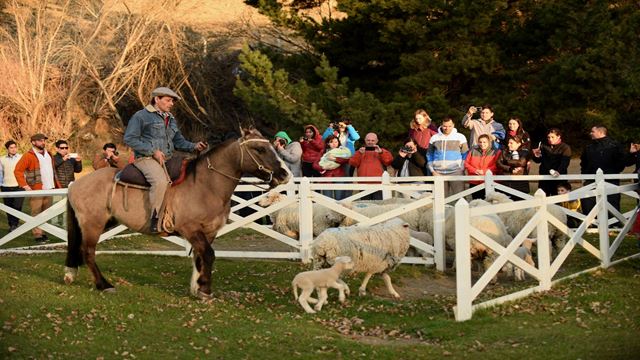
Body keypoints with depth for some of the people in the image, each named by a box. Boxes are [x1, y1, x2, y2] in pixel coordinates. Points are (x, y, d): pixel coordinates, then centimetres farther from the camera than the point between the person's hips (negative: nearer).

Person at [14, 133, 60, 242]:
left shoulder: (48, 155, 17)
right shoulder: (28, 156, -6)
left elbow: (53, 171, 25)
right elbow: (17, 171, -9)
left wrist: (57, 185, 16)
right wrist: (25, 186, -14)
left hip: (49, 189, 7)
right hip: (36, 190, -7)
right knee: (36, 213, -6)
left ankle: (43, 232, 16)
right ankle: (37, 235, -4)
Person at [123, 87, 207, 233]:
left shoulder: (171, 119, 22)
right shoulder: (141, 116, -2)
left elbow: (179, 141, 25)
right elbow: (129, 138, -8)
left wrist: (194, 146, 3)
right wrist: (153, 151, -14)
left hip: (168, 159, 8)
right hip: (146, 159, -8)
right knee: (161, 181, -34)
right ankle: (154, 219, -25)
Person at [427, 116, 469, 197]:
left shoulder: (460, 137, 5)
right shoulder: (434, 138, 9)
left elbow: (465, 155, 8)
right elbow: (429, 155, 13)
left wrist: (462, 168, -3)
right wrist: (432, 171, 4)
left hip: (456, 172, -2)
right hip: (439, 173, 2)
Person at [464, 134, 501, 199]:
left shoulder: (495, 152, 2)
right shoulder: (473, 151, 12)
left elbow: (496, 166, -7)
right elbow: (466, 163, 9)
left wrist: (484, 171, -16)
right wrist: (474, 170, -8)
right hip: (474, 182, 3)